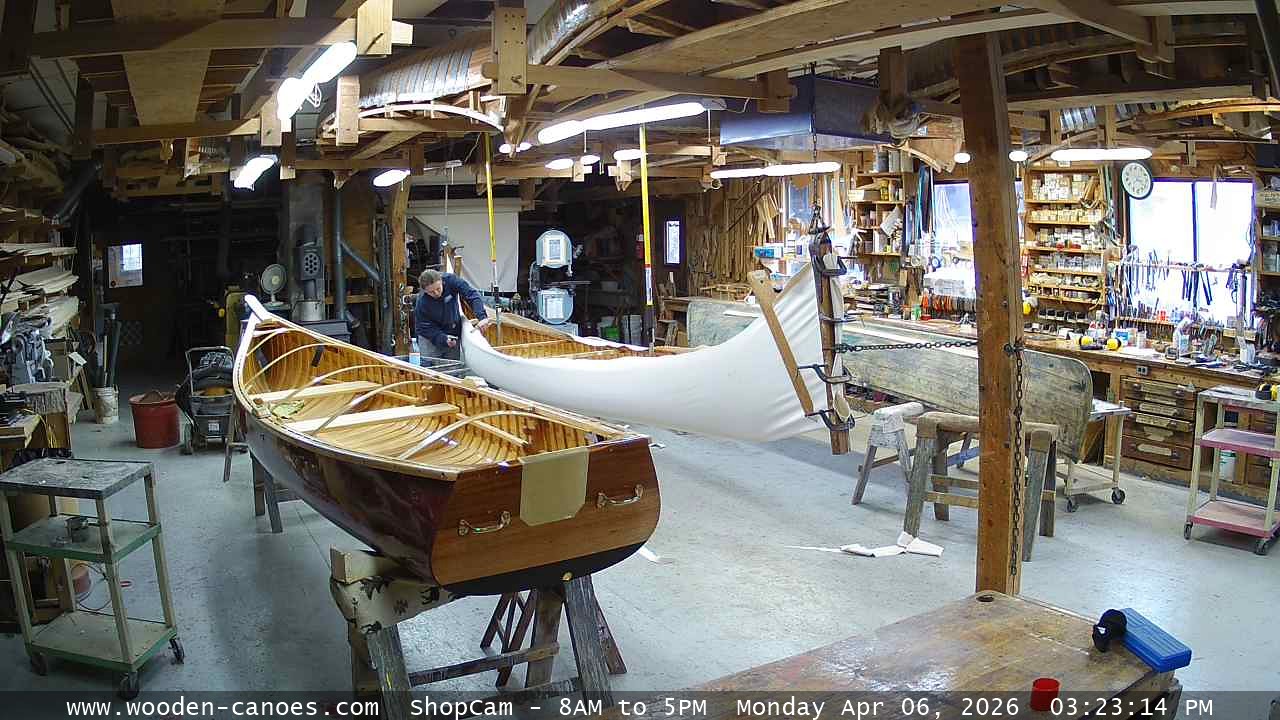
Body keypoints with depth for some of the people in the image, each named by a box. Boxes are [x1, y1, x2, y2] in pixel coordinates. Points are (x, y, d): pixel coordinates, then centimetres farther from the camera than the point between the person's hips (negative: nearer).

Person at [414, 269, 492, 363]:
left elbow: (472, 295, -19)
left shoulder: (450, 280, -21)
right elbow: (423, 328, -18)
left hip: (454, 337, 3)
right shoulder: (421, 303, -24)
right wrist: (444, 339, -30)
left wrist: (482, 317, -31)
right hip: (431, 339, -3)